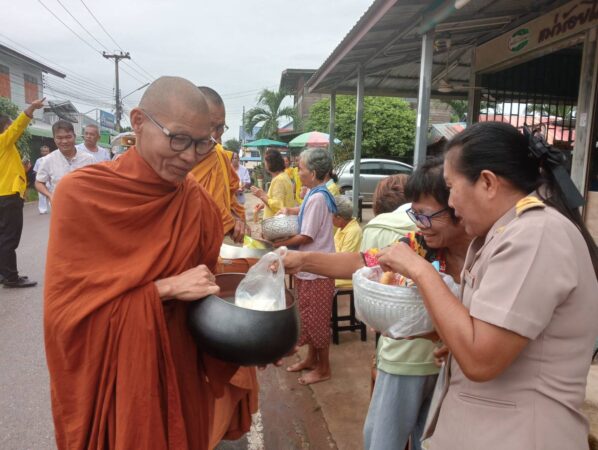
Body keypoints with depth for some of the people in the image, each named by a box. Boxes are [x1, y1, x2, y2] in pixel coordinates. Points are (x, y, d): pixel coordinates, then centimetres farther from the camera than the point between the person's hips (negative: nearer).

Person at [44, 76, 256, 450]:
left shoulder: (199, 203, -4)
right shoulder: (80, 194, -16)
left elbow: (206, 299, 2)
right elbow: (67, 311, -17)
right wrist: (164, 289, -24)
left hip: (180, 376, 4)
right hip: (107, 382, -3)